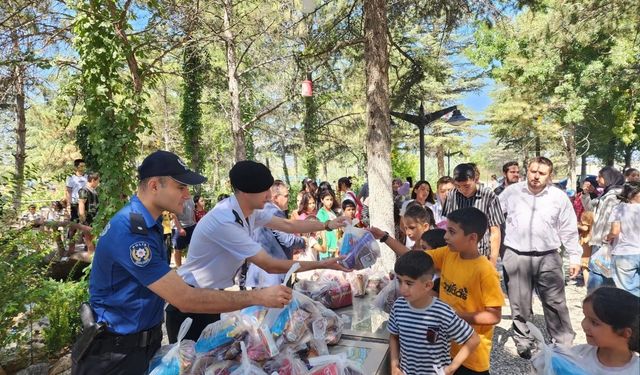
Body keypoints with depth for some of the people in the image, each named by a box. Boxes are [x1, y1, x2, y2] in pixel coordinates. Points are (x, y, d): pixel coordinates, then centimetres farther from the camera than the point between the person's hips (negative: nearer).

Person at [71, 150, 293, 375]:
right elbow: (185, 299, -32)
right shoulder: (130, 232, -30)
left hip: (146, 340, 8)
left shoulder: (148, 222, 1)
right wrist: (258, 297, -29)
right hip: (118, 350, -8)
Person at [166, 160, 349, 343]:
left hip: (212, 295, 8)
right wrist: (321, 264, -25)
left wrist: (327, 225, 2)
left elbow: (287, 225, 7)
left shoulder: (249, 209, -6)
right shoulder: (224, 223, -33)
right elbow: (270, 266, -30)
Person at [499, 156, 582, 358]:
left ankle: (564, 345, 25)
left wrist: (574, 257, 5)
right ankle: (524, 343, 26)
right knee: (520, 305, 10)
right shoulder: (511, 192, 0)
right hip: (516, 257, 0)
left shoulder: (559, 197, 1)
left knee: (556, 303, 8)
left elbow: (569, 230, 6)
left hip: (548, 258, 0)